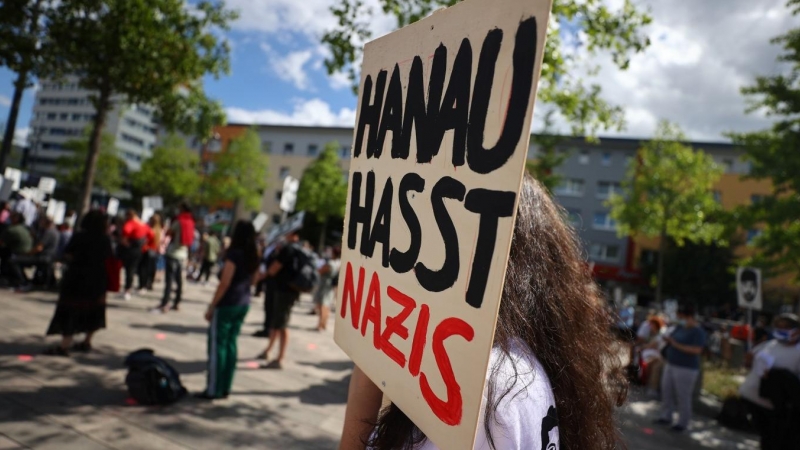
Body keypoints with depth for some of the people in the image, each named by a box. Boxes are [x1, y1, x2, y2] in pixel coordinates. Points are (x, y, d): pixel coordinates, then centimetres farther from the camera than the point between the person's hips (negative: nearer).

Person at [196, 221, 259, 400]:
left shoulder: (234, 254, -16)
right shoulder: (253, 257, 7)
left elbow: (224, 283, -17)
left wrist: (211, 306, -11)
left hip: (227, 304, -7)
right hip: (244, 304, 7)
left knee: (217, 345, 2)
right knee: (230, 344, 13)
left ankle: (214, 390, 8)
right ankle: (225, 388, 19)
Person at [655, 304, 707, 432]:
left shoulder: (698, 331, -13)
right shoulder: (680, 327, 10)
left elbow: (697, 350, -23)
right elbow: (672, 339, 21)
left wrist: (676, 345, -23)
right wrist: (668, 340, -3)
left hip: (686, 369, -8)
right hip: (671, 364, 8)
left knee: (683, 397, 0)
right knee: (666, 392, 12)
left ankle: (683, 423, 11)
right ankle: (666, 417, 25)